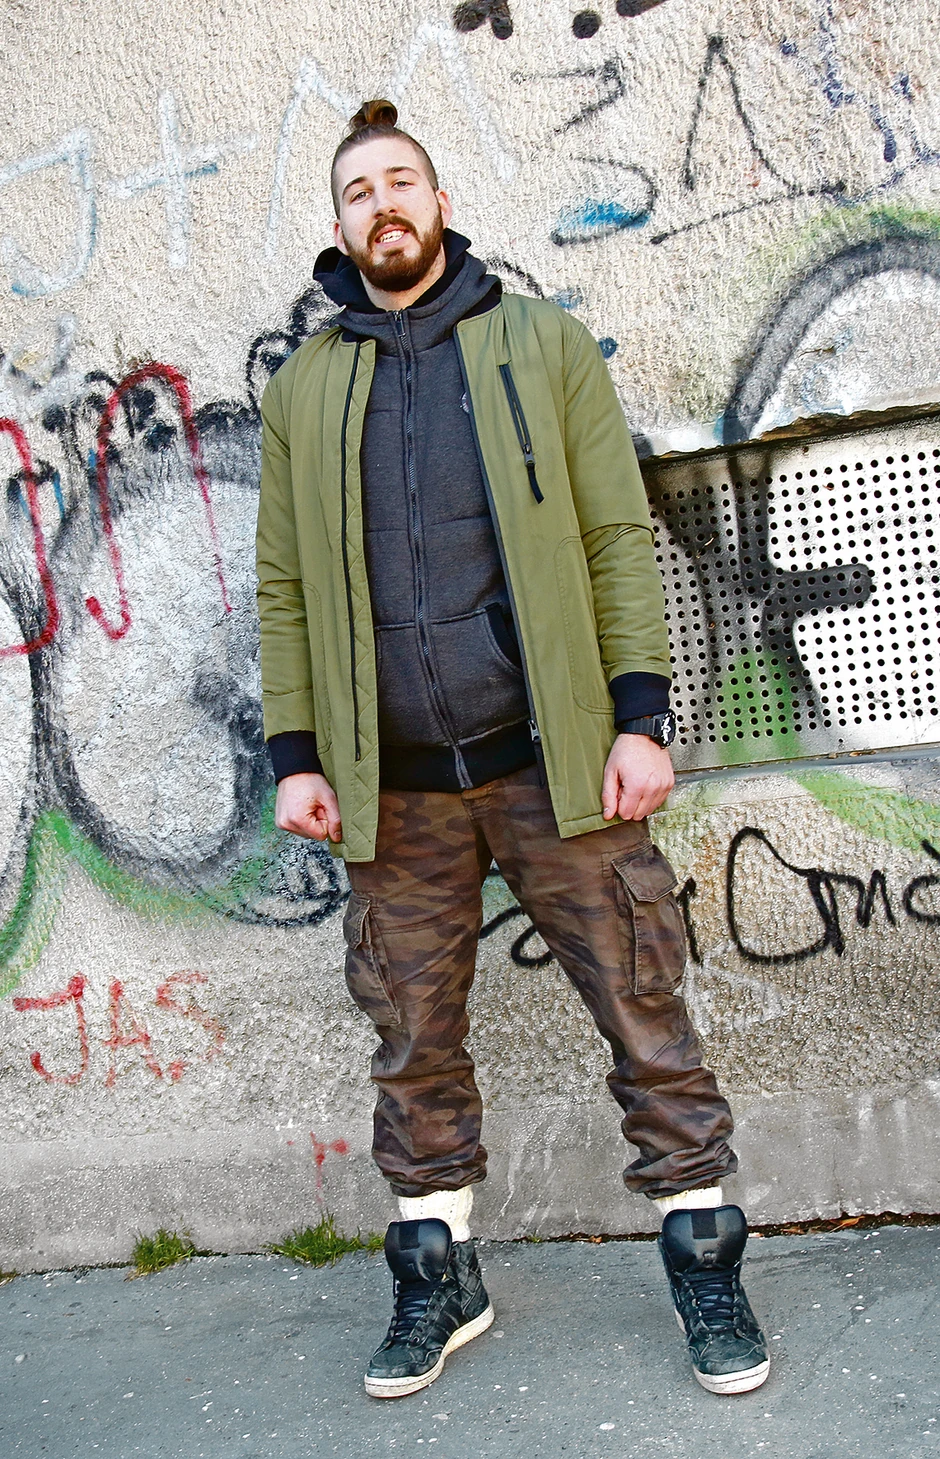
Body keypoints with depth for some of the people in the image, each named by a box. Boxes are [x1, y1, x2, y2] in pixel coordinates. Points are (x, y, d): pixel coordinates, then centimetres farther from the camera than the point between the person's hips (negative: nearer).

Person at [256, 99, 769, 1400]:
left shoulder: (543, 344, 8)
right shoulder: (303, 391, 13)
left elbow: (618, 538, 2)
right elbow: (284, 587, 10)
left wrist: (641, 716, -7)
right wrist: (295, 756, 1)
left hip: (554, 759, -1)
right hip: (395, 788, 2)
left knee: (645, 1014, 2)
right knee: (415, 1042, 10)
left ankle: (705, 1261, 19)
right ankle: (438, 1278, 26)